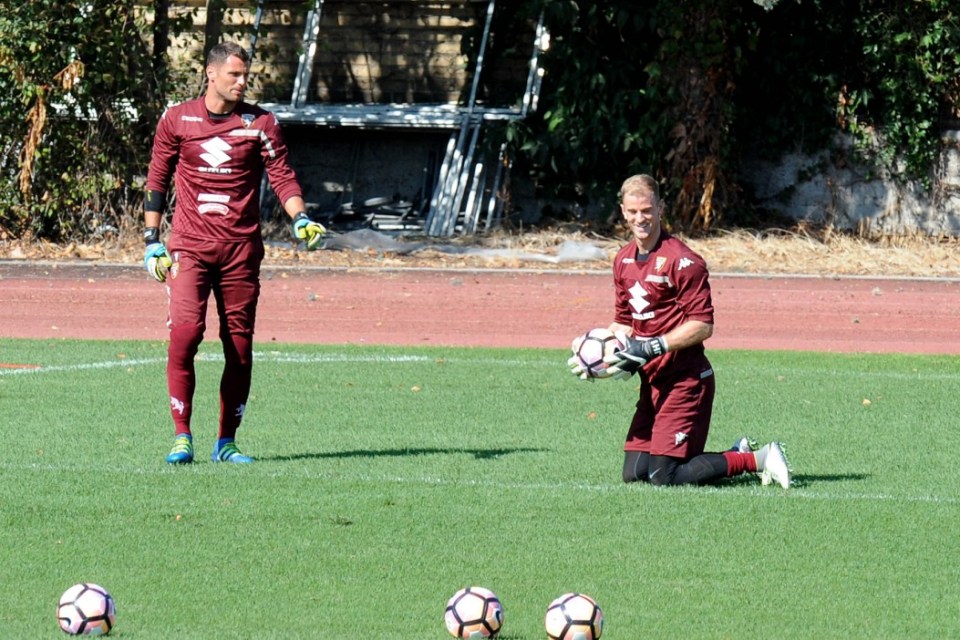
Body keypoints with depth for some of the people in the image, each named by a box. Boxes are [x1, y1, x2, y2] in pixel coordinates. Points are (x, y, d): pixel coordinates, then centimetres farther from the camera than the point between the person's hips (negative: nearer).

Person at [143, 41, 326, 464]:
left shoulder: (260, 123, 5)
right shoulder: (177, 120, 4)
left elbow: (282, 176, 0)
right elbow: (157, 181, 10)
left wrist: (300, 219, -18)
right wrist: (152, 241, 6)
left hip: (241, 249, 2)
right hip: (189, 246, -2)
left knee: (240, 346, 4)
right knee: (185, 331, -18)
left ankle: (226, 442, 15)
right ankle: (181, 437, -11)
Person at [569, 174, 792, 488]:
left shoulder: (681, 261, -15)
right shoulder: (623, 261, 11)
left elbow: (702, 326, -18)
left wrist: (651, 348, -23)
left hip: (685, 378, -9)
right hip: (653, 380, 9)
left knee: (664, 477, -13)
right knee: (634, 472, 6)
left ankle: (759, 459, 1)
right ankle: (738, 454, 18)